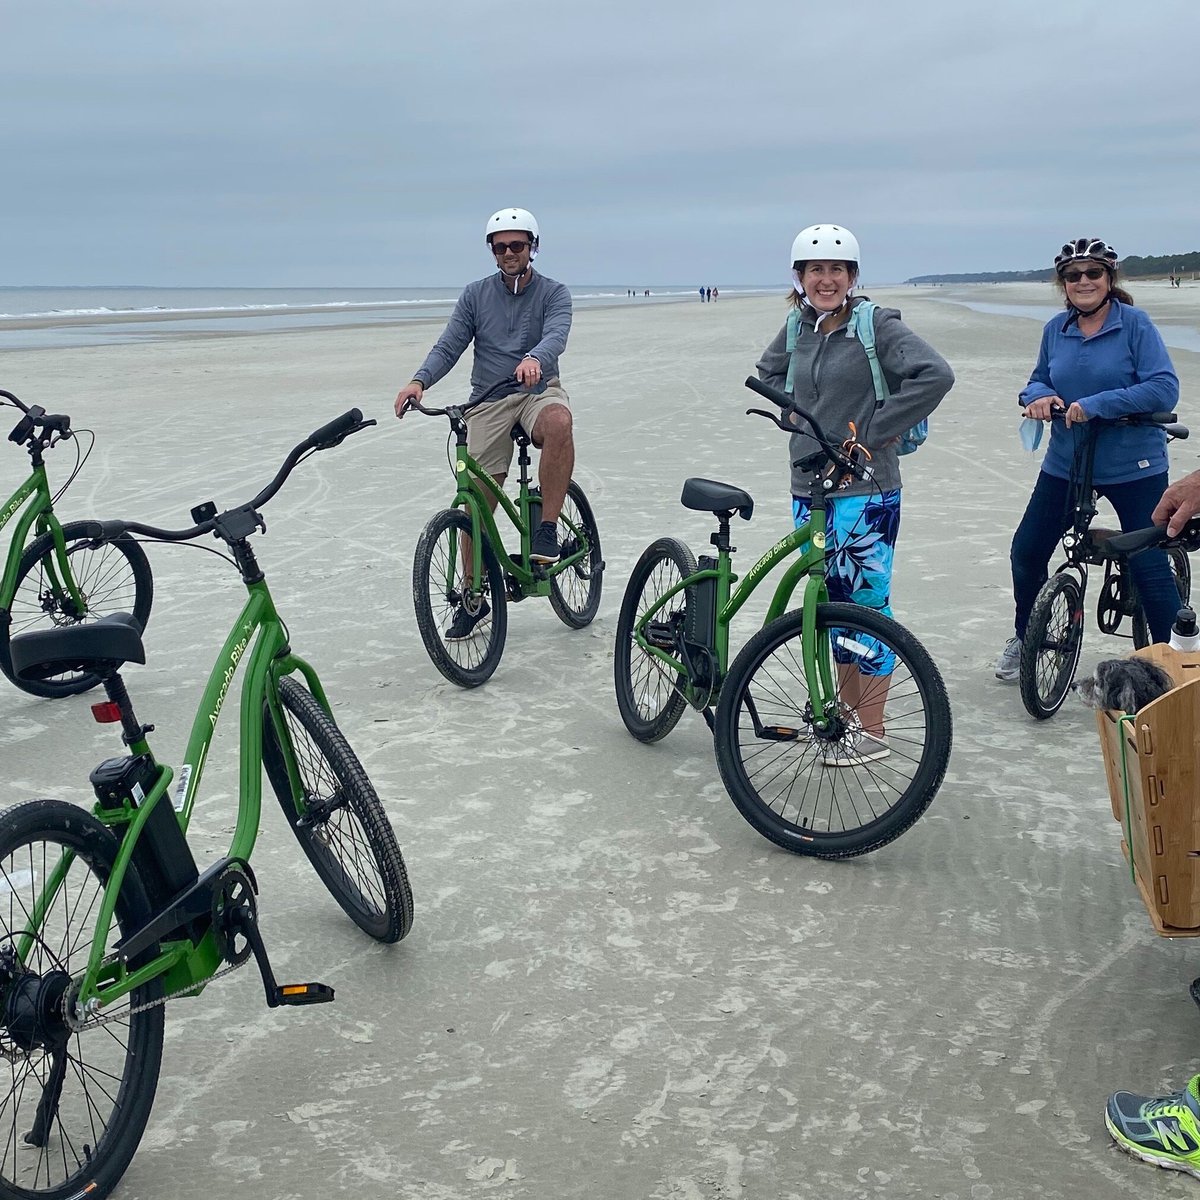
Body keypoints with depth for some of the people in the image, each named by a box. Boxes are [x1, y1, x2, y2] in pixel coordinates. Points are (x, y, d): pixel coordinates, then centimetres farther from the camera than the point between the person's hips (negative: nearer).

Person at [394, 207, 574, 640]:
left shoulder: (553, 292, 2)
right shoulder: (476, 294, 8)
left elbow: (556, 334, -19)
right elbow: (449, 345, -1)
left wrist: (534, 358, -43)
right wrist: (419, 380, -21)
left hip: (538, 391, -2)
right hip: (488, 400, 2)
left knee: (558, 422, -39)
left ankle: (547, 527, -27)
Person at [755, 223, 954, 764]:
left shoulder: (878, 325, -9)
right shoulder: (797, 329, 9)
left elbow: (935, 375, -20)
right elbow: (768, 372, 29)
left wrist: (872, 430, -17)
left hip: (865, 491, -6)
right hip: (809, 487, 6)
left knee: (866, 604, -2)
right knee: (832, 606, 14)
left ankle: (872, 733, 8)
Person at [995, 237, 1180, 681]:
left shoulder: (1136, 325, -10)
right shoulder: (1056, 329, 4)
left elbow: (1165, 388, -18)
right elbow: (1039, 379, 16)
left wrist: (1096, 404, -25)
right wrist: (1039, 396, -9)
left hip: (1133, 467, -5)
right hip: (1065, 464, 5)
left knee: (1148, 564, -4)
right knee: (1027, 550, 6)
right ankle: (1024, 638, 29)